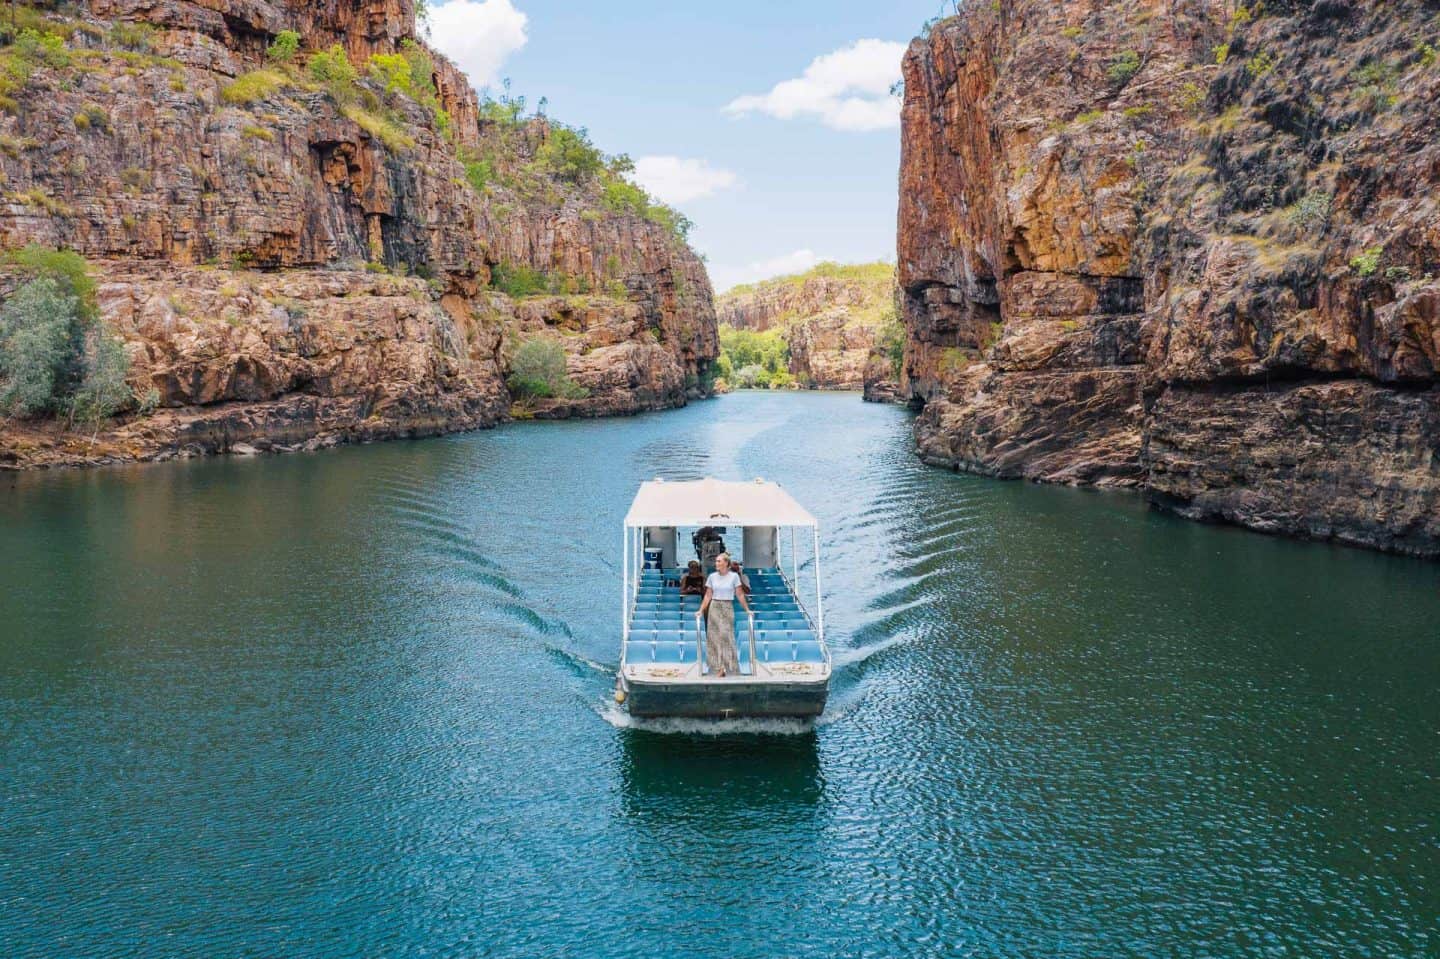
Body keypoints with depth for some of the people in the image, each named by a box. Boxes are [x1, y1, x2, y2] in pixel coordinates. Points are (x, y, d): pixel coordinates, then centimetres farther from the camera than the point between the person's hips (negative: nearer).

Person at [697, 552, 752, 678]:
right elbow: (708, 596, 6)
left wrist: (747, 610, -1)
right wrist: (701, 611, 1)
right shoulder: (712, 577, 3)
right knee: (715, 636, 0)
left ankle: (725, 666, 3)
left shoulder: (734, 576, -3)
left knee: (726, 635, -4)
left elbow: (740, 594, 0)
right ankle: (719, 667, 5)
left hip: (728, 608, -2)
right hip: (714, 608, 2)